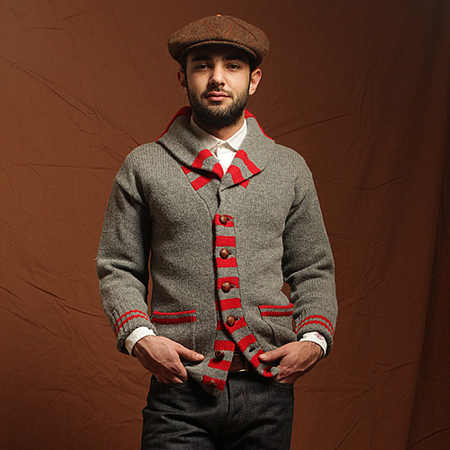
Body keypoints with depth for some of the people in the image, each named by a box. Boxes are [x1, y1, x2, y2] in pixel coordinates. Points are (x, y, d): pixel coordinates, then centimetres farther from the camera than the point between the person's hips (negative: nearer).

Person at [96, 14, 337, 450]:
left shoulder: (290, 169, 11)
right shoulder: (143, 168, 5)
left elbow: (313, 270, 14)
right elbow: (118, 268, 7)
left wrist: (315, 337, -2)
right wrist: (138, 336, -9)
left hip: (268, 387, 2)